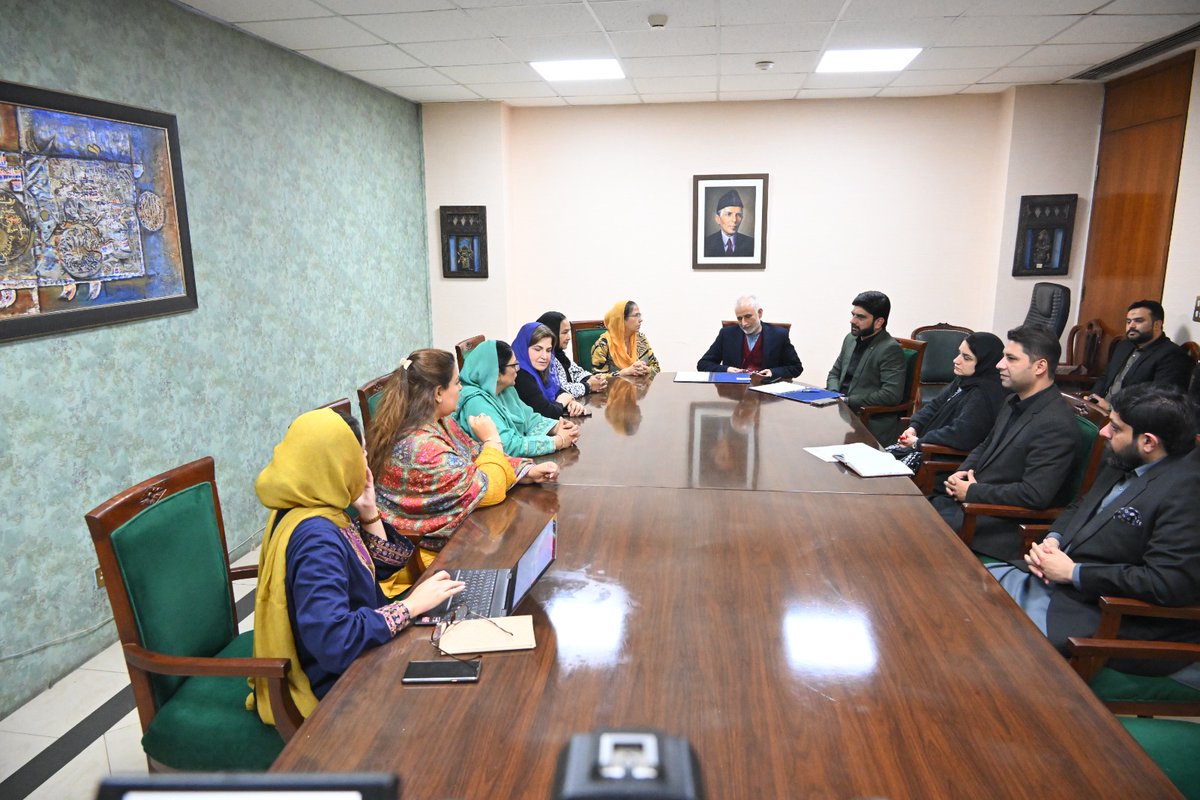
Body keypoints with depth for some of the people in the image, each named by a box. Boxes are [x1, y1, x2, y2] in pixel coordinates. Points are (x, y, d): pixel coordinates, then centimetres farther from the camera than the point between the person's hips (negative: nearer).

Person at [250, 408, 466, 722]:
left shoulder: (321, 512, 0)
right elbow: (333, 640, -37)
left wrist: (368, 513, -4)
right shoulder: (315, 537, -29)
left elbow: (381, 567, 10)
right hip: (333, 685, -9)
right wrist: (411, 605, -29)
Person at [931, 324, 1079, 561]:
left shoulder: (1056, 424, -20)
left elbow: (1034, 495, -25)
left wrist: (972, 492, -15)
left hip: (1003, 523, -8)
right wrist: (963, 472, 2)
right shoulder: (1014, 403, 9)